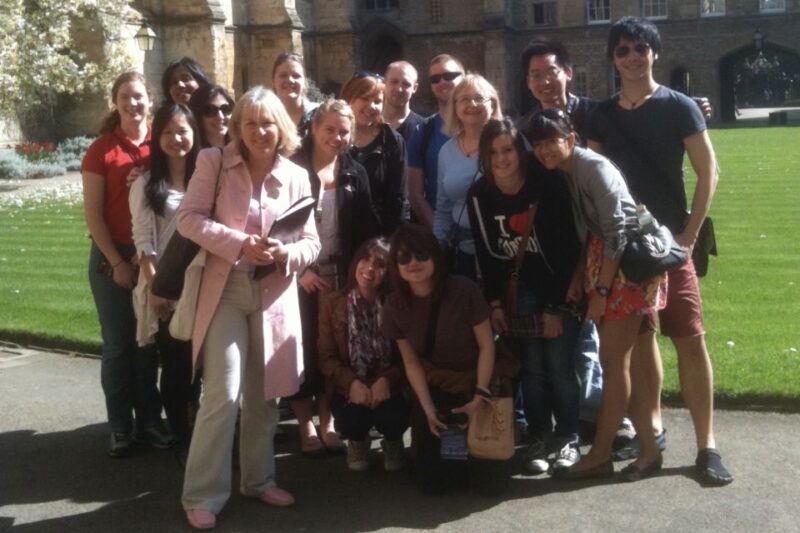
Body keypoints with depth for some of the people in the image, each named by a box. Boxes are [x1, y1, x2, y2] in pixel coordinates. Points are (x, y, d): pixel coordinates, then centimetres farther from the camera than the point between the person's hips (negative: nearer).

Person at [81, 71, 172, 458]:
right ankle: (120, 426, 13)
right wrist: (117, 262, -9)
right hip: (113, 258, -2)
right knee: (118, 344, 4)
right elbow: (92, 213, -5)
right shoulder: (102, 150, -4)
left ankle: (149, 419, 20)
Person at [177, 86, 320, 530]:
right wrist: (241, 243, -21)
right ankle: (203, 495, 4)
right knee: (223, 393, -9)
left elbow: (312, 241, 5)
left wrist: (287, 253, -18)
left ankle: (258, 479, 29)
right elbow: (188, 218, -9)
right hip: (225, 287, -3)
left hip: (274, 291, 3)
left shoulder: (296, 175, 4)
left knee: (264, 393, 11)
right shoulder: (213, 162, -2)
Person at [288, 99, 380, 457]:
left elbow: (366, 229, 5)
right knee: (303, 347, 0)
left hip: (340, 273, 3)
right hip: (301, 272, -3)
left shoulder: (355, 173, 7)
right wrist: (297, 268, -12)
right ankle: (305, 425, 11)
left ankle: (327, 421, 17)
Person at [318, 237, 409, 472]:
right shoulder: (332, 302, -3)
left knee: (392, 416, -29)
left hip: (388, 388, 0)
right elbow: (326, 356, -3)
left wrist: (387, 380, -23)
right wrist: (352, 382, -19)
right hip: (349, 389, 0)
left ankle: (392, 441, 13)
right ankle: (357, 441, 13)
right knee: (353, 417, -29)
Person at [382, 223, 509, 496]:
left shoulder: (464, 290, -22)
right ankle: (456, 451, 31)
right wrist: (429, 410, -8)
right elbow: (411, 362, -3)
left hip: (476, 383, -2)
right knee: (430, 482, -2)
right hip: (435, 389, 3)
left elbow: (486, 345, -13)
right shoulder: (394, 306, -12)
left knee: (491, 482, -8)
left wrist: (479, 397, -14)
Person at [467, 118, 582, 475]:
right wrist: (495, 302, -3)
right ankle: (538, 439, 12)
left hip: (561, 287, -3)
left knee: (559, 366, -5)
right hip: (523, 290, 3)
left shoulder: (548, 185, -19)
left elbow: (568, 247, -17)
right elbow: (486, 252, 1)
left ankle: (569, 440, 11)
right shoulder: (479, 195, -8)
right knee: (532, 367, -1)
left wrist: (556, 306, -17)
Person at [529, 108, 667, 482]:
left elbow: (616, 232, -18)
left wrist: (600, 291, -17)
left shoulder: (594, 168, -15)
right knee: (623, 359, 8)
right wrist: (581, 275, 4)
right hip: (604, 263, 9)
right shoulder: (564, 175, 10)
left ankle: (600, 455, 5)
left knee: (613, 360, -4)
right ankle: (648, 447, 16)